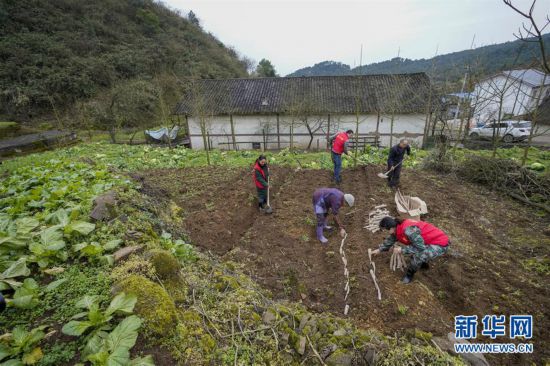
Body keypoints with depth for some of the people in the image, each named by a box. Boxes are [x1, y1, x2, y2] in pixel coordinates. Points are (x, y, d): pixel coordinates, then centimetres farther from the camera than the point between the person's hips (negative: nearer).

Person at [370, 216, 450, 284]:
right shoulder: (398, 228, -1)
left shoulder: (408, 230, -32)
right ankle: (423, 264, 34)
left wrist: (402, 250, -20)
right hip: (431, 241, 10)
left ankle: (410, 273, 0)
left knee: (418, 255, -26)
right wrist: (380, 249, 23)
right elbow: (391, 239, 15)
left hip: (441, 244, -10)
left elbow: (420, 247, -29)